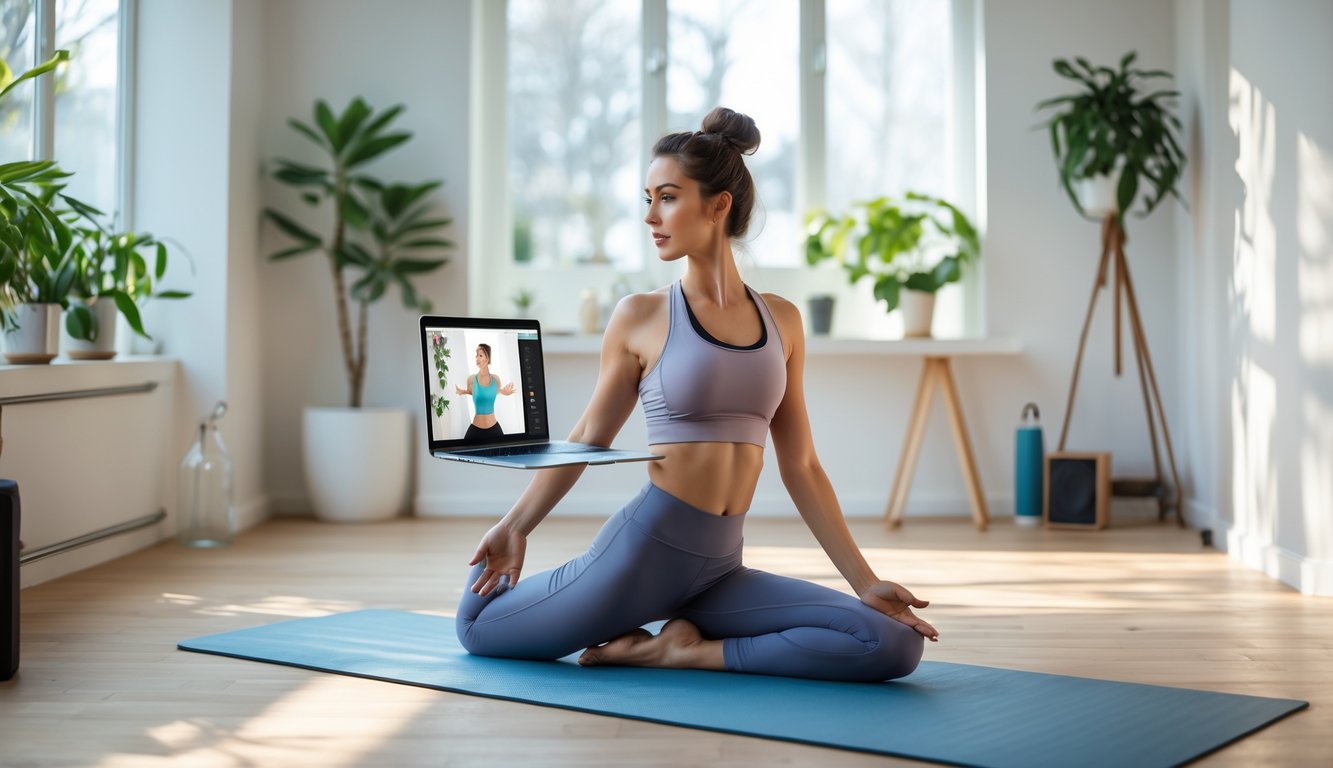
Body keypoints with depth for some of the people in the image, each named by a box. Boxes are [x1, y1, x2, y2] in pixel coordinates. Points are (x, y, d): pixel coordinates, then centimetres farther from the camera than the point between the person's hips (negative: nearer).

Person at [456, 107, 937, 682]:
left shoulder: (781, 320, 5)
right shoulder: (639, 318, -3)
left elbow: (800, 467, 7)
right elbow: (587, 439, 5)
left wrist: (865, 581, 4)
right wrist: (514, 527, -1)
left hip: (719, 569, 3)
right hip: (641, 548, -2)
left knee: (898, 644, -11)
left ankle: (689, 649, 1)